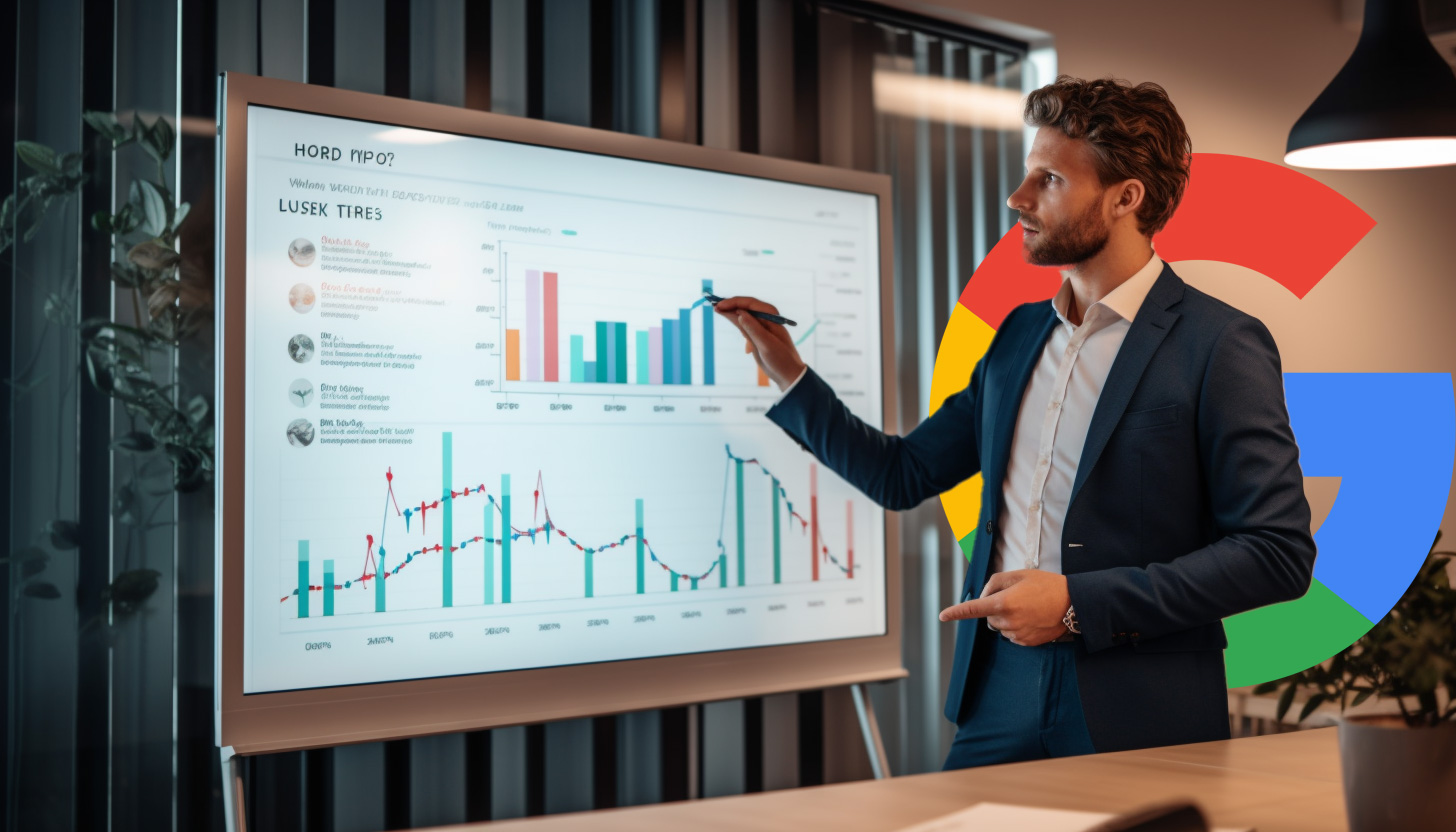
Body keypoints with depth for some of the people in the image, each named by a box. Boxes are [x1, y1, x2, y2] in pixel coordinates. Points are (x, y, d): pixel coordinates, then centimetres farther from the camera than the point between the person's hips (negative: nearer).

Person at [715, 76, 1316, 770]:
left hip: (1136, 721, -5)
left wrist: (1077, 604, -16)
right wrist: (788, 374, 10)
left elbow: (1278, 551, -13)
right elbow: (904, 474, 19)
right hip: (1000, 701, 5)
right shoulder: (1020, 333, 13)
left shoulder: (1220, 344, -8)